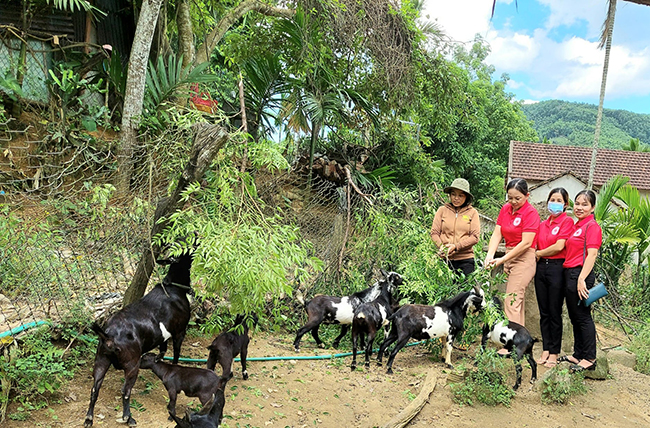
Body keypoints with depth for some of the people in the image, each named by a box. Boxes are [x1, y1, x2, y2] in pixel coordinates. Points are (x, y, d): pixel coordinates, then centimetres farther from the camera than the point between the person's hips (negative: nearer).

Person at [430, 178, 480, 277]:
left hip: (465, 260, 0)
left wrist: (456, 246, -13)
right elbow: (434, 233, 5)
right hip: (444, 258, 0)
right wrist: (441, 246, -14)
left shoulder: (472, 212, 8)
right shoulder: (442, 210, 10)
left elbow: (475, 237, 0)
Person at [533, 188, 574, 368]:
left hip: (557, 267, -6)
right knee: (544, 312, 9)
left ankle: (554, 353, 11)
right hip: (541, 267, 6)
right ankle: (546, 349, 17)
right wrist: (537, 257, -3)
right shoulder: (543, 224, 13)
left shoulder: (567, 221, -5)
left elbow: (559, 246, -14)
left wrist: (538, 253, -3)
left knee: (555, 312, 1)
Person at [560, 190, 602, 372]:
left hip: (580, 274, -9)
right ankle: (578, 355, 25)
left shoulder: (592, 226, -10)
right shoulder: (577, 226, 17)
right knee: (575, 317, 15)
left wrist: (581, 279, -23)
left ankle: (590, 359, 7)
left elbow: (592, 255, -18)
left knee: (583, 316, -2)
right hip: (569, 274, 9)